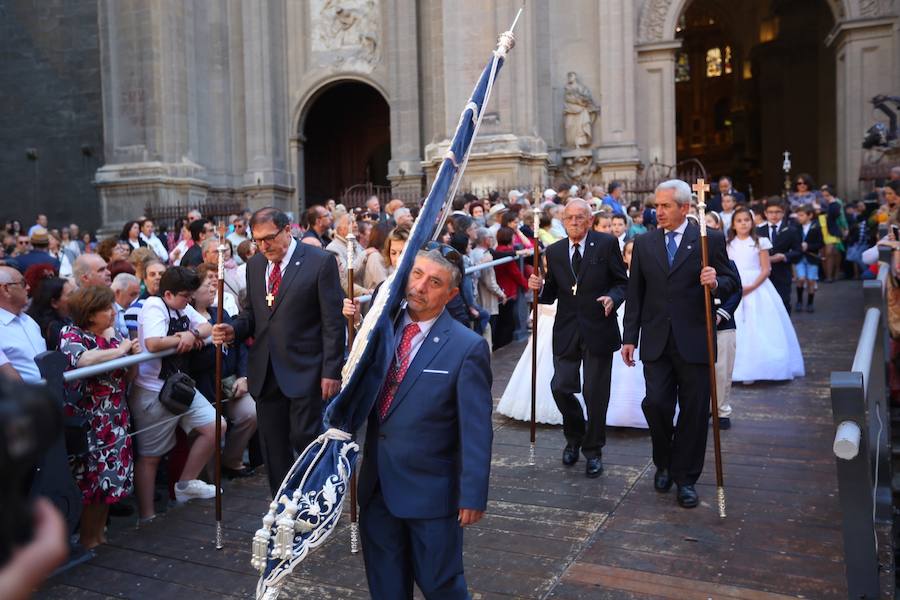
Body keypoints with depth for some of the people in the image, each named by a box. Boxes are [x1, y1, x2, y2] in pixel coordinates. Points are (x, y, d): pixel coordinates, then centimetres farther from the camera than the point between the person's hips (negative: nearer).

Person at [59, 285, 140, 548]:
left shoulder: (113, 332, 9)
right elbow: (81, 359, -32)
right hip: (86, 419, -6)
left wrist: (134, 354, -4)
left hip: (115, 416, 6)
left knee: (111, 475, 10)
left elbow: (127, 374, 17)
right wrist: (119, 350, -19)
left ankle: (100, 533, 24)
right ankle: (87, 539, 15)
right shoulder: (71, 334, -9)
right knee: (92, 477, -1)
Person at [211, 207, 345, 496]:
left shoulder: (320, 261, -8)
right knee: (273, 448, 11)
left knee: (306, 440, -1)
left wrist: (332, 372, -13)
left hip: (304, 372, -5)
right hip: (265, 373, 6)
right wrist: (234, 330, -3)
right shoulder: (255, 265, 11)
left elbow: (333, 322, -9)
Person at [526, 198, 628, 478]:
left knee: (595, 393, 4)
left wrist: (612, 298, -21)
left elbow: (622, 282, -1)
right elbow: (551, 294, 10)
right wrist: (539, 287, -11)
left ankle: (593, 450, 23)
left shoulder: (607, 244, -3)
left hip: (598, 329, -3)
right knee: (561, 387, 1)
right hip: (566, 331, 3)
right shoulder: (554, 252, 7)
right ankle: (574, 437, 30)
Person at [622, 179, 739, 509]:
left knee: (694, 412, 4)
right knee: (655, 404, -1)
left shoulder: (711, 240, -1)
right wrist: (630, 337, 6)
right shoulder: (643, 243, 7)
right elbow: (635, 294, 9)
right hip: (656, 342, 2)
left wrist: (716, 282, -21)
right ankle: (664, 463, 26)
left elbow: (732, 282, 3)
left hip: (694, 342, -2)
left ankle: (685, 478, 20)